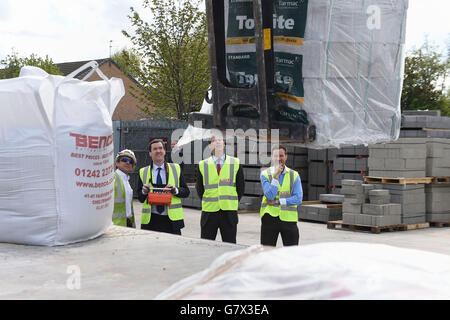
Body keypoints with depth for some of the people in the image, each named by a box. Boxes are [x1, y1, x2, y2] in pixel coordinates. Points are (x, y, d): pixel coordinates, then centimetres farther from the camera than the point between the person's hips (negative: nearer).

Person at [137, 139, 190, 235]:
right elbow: (140, 198, 11)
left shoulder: (176, 169, 11)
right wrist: (144, 192, -10)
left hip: (172, 220, 0)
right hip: (151, 221, 0)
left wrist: (175, 190, -11)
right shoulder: (143, 172, 11)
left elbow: (186, 192, 9)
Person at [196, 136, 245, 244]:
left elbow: (241, 186, 9)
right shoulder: (202, 165, 4)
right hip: (209, 210, 0)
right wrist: (207, 202, 9)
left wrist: (234, 201, 5)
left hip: (229, 211, 0)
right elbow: (199, 187, 13)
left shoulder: (235, 163, 4)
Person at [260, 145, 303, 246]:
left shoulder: (294, 175, 5)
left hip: (288, 218, 1)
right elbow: (270, 196, -11)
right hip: (270, 218, -1)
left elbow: (298, 199, -5)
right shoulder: (265, 174, 2)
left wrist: (277, 201, -12)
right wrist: (276, 176, -14)